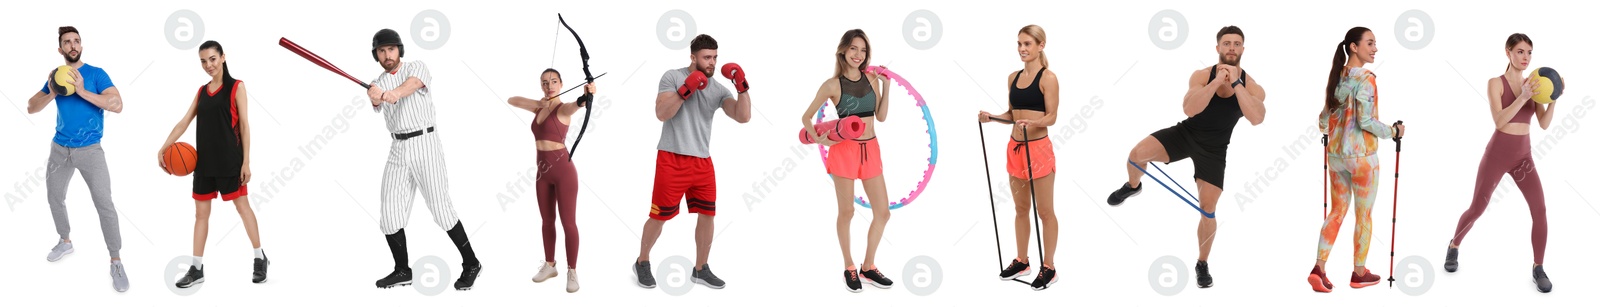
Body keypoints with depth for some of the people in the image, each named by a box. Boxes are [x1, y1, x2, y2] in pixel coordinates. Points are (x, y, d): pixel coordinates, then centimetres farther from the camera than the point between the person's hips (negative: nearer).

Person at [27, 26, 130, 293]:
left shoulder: (96, 74, -9)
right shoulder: (56, 75, 5)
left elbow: (117, 105, -22)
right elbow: (31, 108, 3)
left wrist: (82, 91, -28)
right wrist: (51, 93, -16)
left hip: (89, 150, -5)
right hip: (60, 148, 5)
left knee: (104, 204, -11)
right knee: (54, 198, 19)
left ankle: (116, 262, -6)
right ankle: (65, 242, 42)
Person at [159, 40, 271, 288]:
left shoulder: (236, 87, -4)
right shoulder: (202, 91, 12)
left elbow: (244, 125, -7)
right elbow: (184, 122, 10)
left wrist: (246, 161, -12)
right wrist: (163, 148, -1)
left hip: (229, 160, -5)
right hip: (204, 161, 5)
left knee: (242, 206, 3)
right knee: (201, 212, 6)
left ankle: (260, 259, 16)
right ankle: (197, 269, 11)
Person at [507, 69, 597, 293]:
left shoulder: (563, 109, -12)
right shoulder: (539, 108, 10)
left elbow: (576, 105, -35)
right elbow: (511, 100, 14)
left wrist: (587, 96, -60)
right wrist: (538, 103, -3)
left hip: (563, 169, -7)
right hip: (543, 169, 7)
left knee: (568, 222, -3)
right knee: (547, 220, 15)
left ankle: (572, 271, 6)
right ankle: (549, 265, 27)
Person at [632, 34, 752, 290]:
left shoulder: (718, 89, 6)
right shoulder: (672, 77, -4)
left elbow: (743, 117, -5)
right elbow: (661, 113, -14)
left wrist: (742, 88, -18)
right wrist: (685, 90, -22)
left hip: (702, 162, 5)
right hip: (672, 159, -5)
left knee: (708, 214, 6)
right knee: (660, 215, 2)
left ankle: (701, 269, 19)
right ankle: (642, 263, 21)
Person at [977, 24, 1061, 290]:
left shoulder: (1048, 78, -10)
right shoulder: (1013, 78, 10)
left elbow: (1051, 117, -14)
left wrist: (1032, 123, -31)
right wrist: (991, 117, 1)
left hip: (1038, 148, -7)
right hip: (1015, 148, 7)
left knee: (1045, 211, 1)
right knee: (1021, 209, 15)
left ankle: (1048, 267, 8)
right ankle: (1021, 261, 25)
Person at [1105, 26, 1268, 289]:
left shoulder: (1252, 87, -12)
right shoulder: (1202, 76, -12)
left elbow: (1257, 118, -33)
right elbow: (1189, 109, -28)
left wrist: (1235, 83, -33)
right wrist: (1217, 82, -34)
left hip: (1213, 150, 0)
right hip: (1185, 134, 0)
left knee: (1208, 208, -1)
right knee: (1137, 153, -23)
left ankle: (1202, 264, 20)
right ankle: (1132, 187, 13)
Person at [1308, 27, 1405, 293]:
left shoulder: (1336, 77, 7)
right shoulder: (1366, 78, -15)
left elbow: (1324, 120, 12)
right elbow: (1365, 121, -21)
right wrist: (1393, 131, -6)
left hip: (1335, 153, 7)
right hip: (1361, 155, -7)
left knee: (1338, 211, 13)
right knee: (1364, 215, 8)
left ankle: (1319, 268, 3)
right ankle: (1359, 273, 17)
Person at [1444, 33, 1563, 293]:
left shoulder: (1533, 84, 4)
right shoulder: (1496, 83, -10)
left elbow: (1544, 124, -3)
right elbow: (1499, 120, -22)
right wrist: (1523, 97, -34)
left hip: (1523, 156, 3)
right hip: (1497, 154, -3)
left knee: (1539, 210, -12)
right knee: (1477, 209, 5)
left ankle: (1538, 269, -1)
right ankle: (1454, 247, 34)